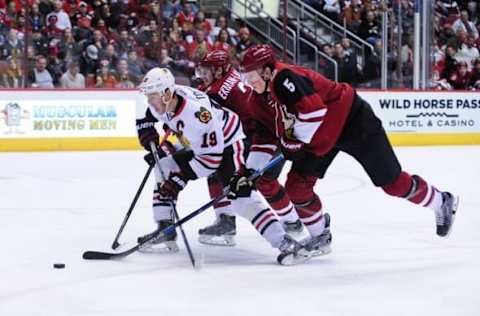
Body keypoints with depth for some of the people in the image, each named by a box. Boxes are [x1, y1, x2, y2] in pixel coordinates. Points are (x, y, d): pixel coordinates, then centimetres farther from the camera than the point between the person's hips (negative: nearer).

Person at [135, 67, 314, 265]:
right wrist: (146, 130, -4)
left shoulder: (196, 112, -37)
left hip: (228, 145, -9)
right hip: (200, 146, 10)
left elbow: (212, 156, -32)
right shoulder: (161, 100, -12)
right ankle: (164, 228, 10)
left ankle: (285, 244, -29)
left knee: (241, 198, -24)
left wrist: (181, 178, -31)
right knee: (164, 167, 5)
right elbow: (145, 111, 14)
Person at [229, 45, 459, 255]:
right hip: (320, 136, 9)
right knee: (297, 183, -1)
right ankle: (320, 236, 18)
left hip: (351, 119, -9)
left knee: (392, 182, 0)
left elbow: (314, 110, -38)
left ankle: (442, 203, 23)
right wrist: (249, 173, 4)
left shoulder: (284, 78, -27)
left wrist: (295, 140, -24)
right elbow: (265, 138, 11)